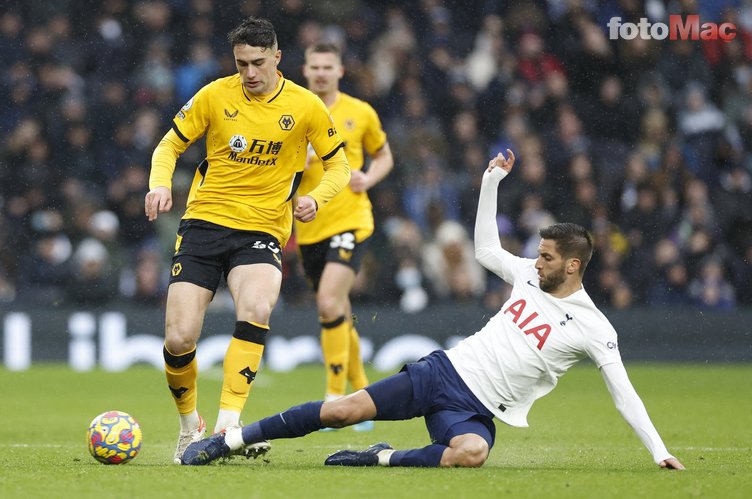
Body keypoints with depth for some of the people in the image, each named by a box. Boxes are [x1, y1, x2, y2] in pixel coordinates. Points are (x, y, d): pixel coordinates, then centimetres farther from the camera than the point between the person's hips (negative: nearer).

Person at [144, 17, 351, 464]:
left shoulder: (305, 107, -1)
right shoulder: (214, 96, 0)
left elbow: (339, 165, 8)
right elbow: (170, 145, 9)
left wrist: (316, 197, -13)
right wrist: (160, 184, -11)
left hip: (262, 230, -1)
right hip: (204, 223, 1)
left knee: (257, 309, -33)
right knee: (179, 340, -9)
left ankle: (228, 425, -29)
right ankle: (189, 425, 19)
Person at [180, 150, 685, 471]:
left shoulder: (594, 329, -3)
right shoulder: (531, 277, 11)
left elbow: (624, 393, -3)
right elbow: (486, 249, 25)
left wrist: (660, 452, -9)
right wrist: (492, 181, 20)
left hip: (477, 411, -3)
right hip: (445, 370, 3)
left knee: (471, 451, -41)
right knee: (344, 409, -13)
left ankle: (384, 458, -23)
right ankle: (229, 441, -8)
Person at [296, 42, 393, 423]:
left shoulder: (360, 113, 2)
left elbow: (384, 156, 16)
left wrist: (368, 178, -5)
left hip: (350, 221, -3)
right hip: (309, 227, 3)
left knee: (329, 304, -21)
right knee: (338, 314, 11)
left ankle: (336, 398, -14)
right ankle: (362, 392, 29)